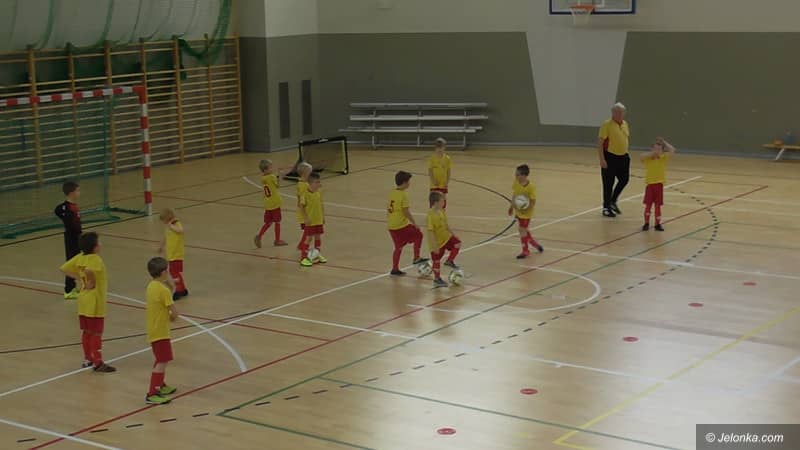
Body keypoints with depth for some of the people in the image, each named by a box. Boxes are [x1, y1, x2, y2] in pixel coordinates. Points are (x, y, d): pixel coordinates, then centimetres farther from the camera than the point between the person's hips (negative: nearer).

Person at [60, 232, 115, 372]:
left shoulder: (79, 257, 3)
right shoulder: (96, 259, -20)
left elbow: (64, 269, 6)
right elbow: (88, 270, -40)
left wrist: (79, 278, 6)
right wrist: (91, 282, -22)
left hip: (83, 301, 8)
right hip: (94, 302, -8)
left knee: (86, 332, 16)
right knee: (96, 333, -1)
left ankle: (87, 359, 26)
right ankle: (98, 363, 3)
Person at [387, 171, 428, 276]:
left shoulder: (392, 193, 10)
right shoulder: (403, 194, -14)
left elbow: (388, 210, 16)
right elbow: (406, 211, -18)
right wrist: (414, 223, -11)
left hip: (391, 226, 8)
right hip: (402, 225, -8)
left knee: (399, 246, 16)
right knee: (418, 235, 10)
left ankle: (395, 269, 16)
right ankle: (416, 258, 9)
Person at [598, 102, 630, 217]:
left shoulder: (625, 124, 8)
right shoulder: (607, 125, -14)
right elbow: (600, 143, -15)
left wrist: (626, 154, 18)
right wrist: (602, 159, -20)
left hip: (623, 157, 7)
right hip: (610, 157, -7)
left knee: (624, 180, 10)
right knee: (608, 184, 1)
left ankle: (613, 201, 29)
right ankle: (606, 208, 13)